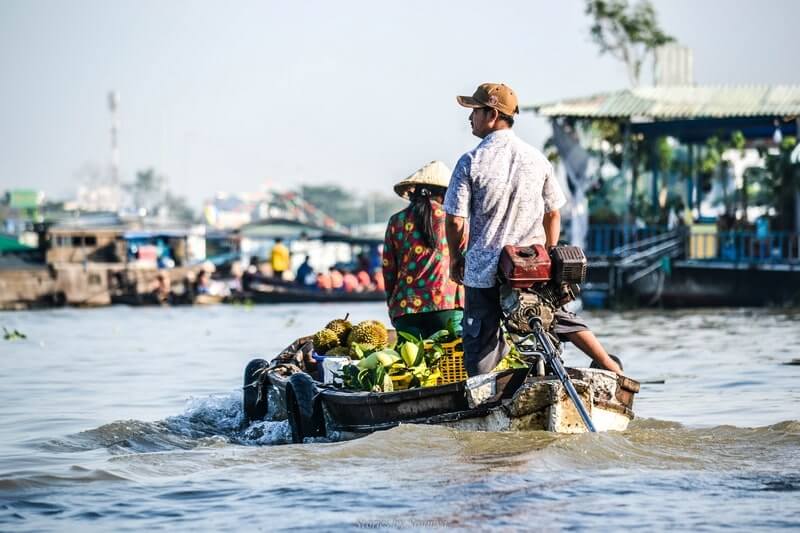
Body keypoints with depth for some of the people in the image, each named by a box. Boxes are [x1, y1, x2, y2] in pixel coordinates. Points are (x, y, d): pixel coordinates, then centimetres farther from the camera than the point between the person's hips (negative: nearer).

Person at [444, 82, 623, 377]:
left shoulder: (471, 162, -10)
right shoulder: (537, 159, 2)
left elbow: (456, 221, -10)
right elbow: (553, 213, 10)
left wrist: (455, 258, 6)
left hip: (484, 272, -4)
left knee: (481, 347, 4)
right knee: (562, 320, 21)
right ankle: (612, 368, 20)